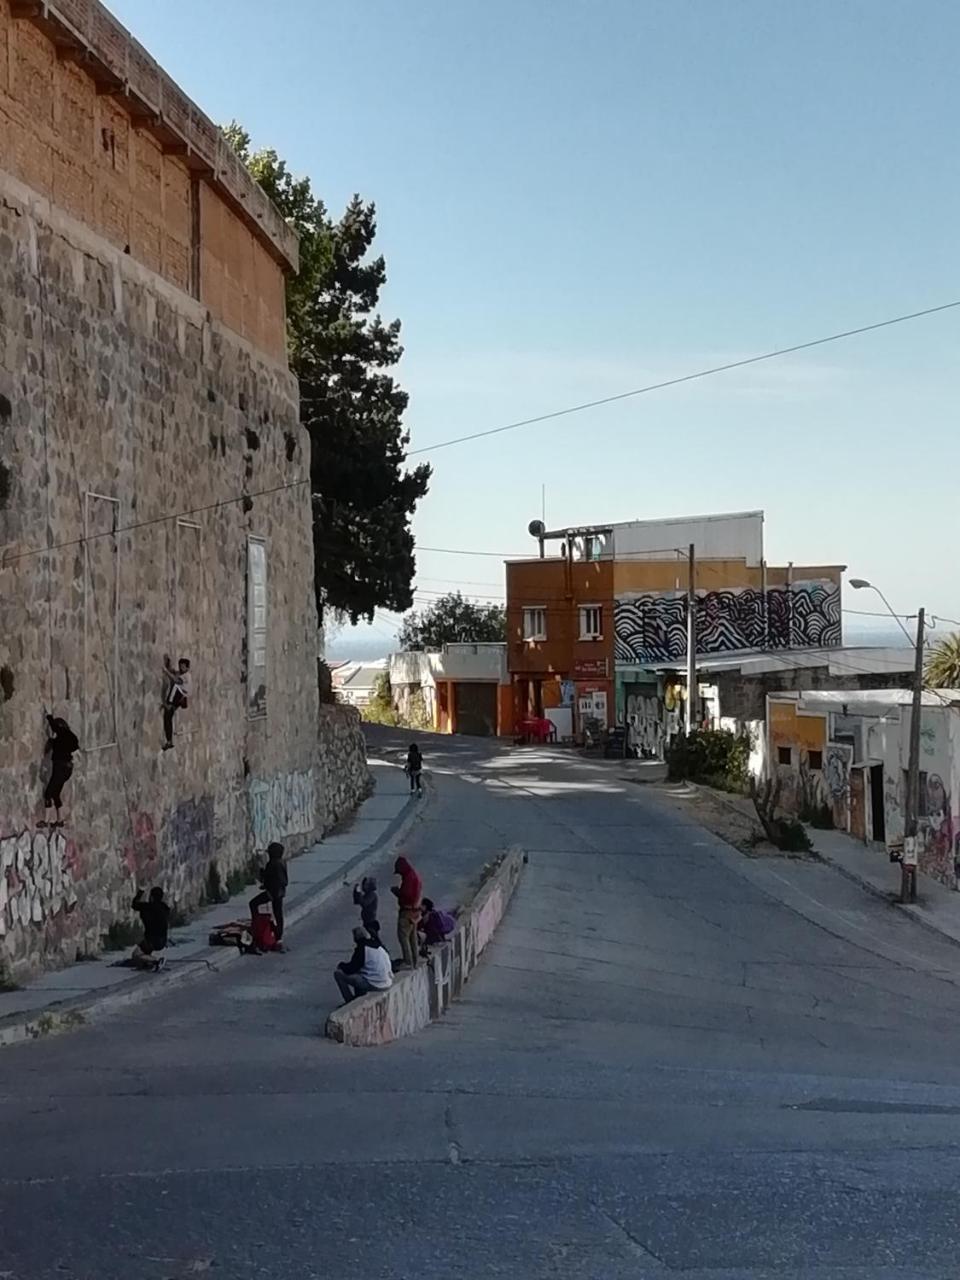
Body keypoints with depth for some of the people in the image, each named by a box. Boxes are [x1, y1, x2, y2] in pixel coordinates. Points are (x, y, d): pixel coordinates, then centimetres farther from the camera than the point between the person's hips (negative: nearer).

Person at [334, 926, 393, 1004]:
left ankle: (350, 1002, 6)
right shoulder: (380, 945, 10)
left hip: (373, 985, -8)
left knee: (338, 973, 0)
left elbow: (351, 969, -8)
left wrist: (341, 964, 16)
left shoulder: (362, 948, -11)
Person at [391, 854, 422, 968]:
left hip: (407, 911, -11)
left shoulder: (409, 877, -18)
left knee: (403, 936, -10)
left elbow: (406, 894, -24)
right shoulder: (415, 876, 14)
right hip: (415, 910, 11)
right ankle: (414, 963, 23)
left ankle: (408, 962, -14)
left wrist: (396, 891, -8)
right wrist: (398, 890, 10)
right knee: (412, 937, 17)